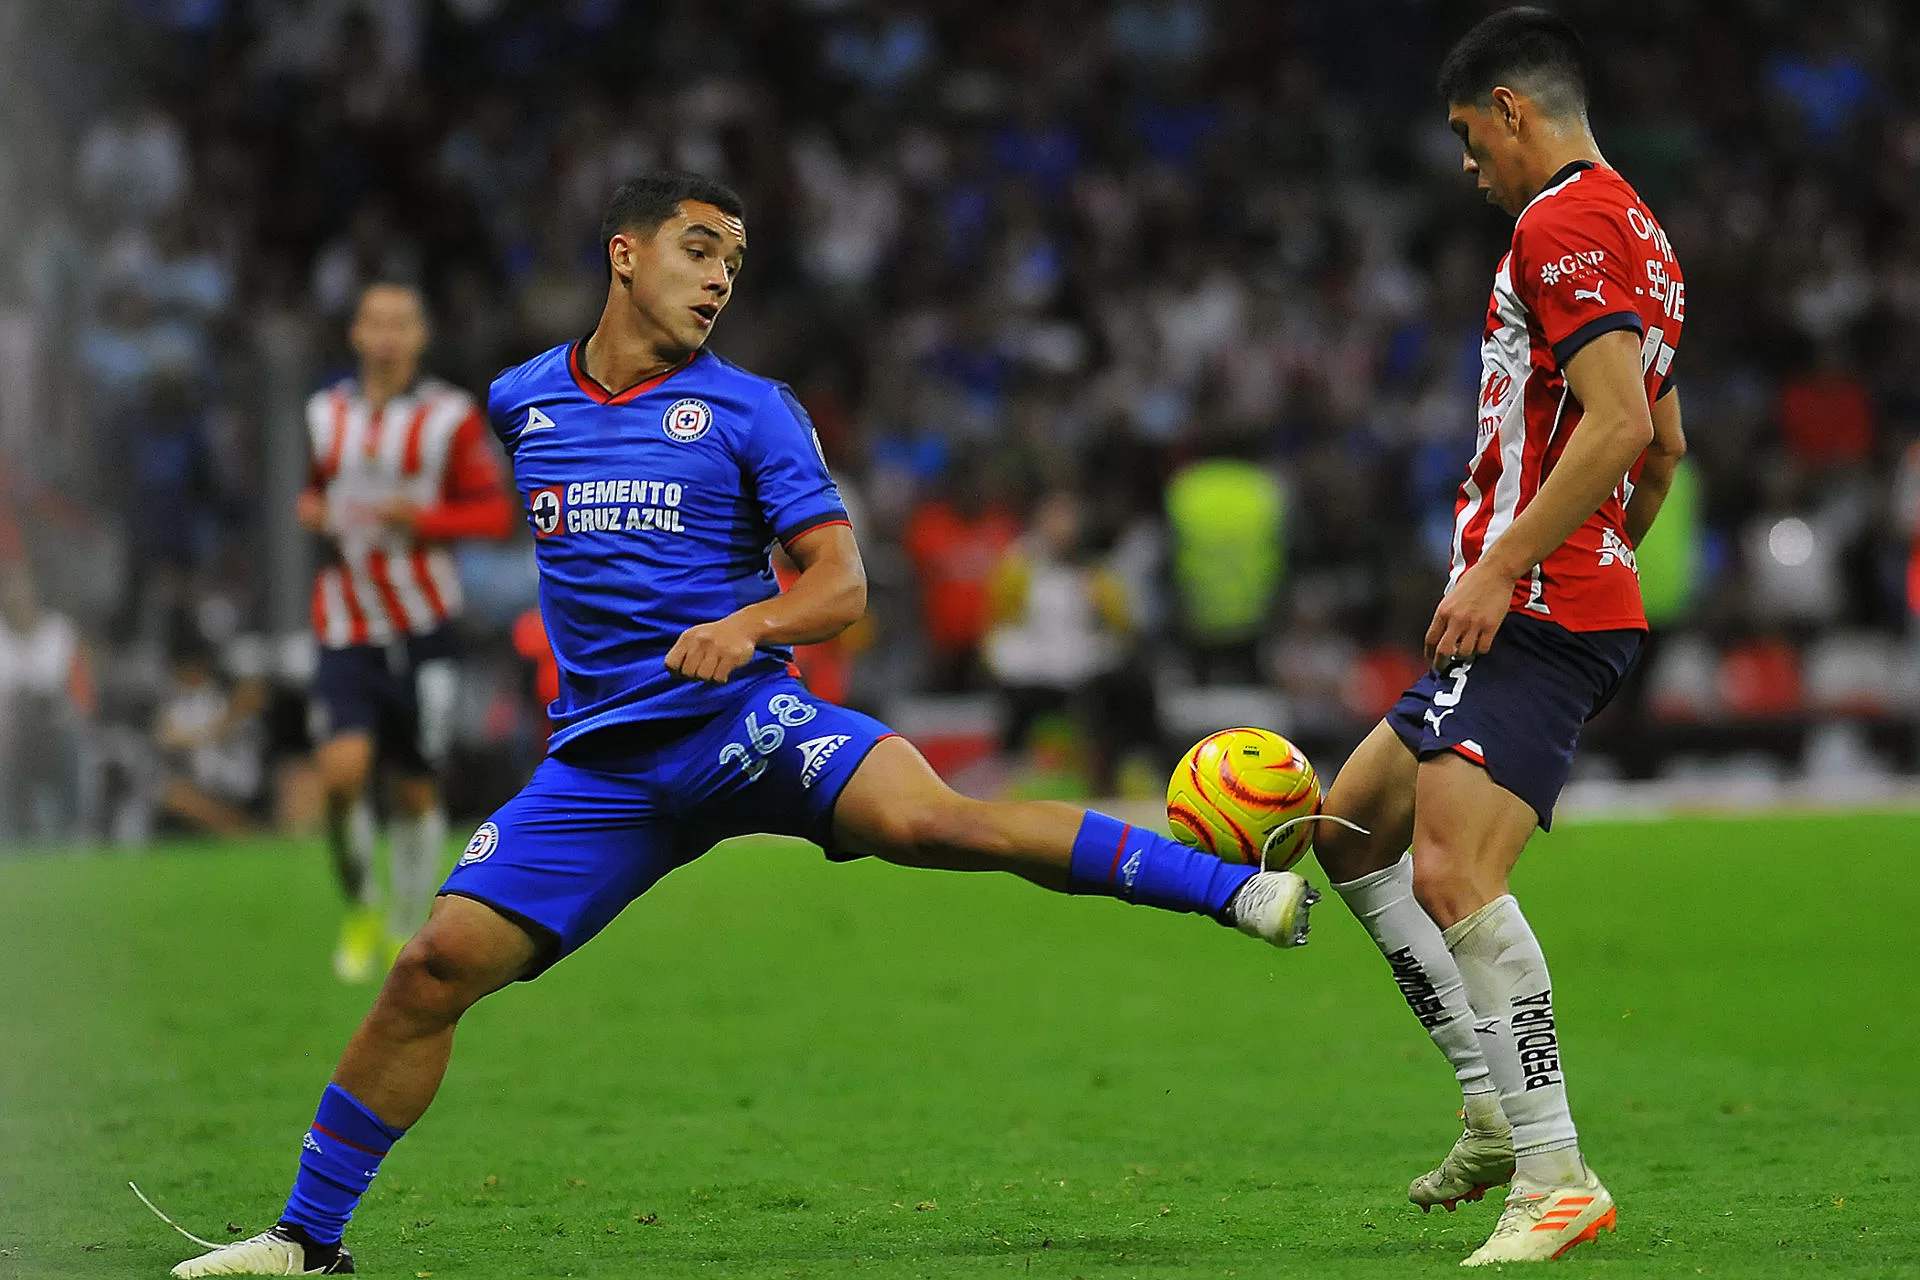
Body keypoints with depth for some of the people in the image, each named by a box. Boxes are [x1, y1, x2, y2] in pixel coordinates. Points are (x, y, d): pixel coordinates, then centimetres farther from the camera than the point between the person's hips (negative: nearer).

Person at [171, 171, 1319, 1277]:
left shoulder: (753, 411, 1)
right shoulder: (521, 403, 11)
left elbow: (843, 583, -6)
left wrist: (748, 622, -25)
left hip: (745, 720, -3)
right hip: (601, 760, 3)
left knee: (931, 820, -31)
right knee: (436, 968, -9)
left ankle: (1231, 888, -28)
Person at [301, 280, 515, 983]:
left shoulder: (450, 418, -3)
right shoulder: (327, 414, 8)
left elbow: (496, 514, -3)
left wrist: (424, 519, -19)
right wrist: (311, 510, 2)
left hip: (422, 630, -2)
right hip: (346, 629, 2)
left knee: (415, 790, 4)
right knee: (341, 771, -17)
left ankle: (407, 930, 24)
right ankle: (360, 911, 5)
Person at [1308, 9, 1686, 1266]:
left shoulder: (1562, 224, -12)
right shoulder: (1639, 234, 20)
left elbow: (1619, 424, -23)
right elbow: (1662, 451, 27)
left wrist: (1503, 567, -23)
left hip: (1534, 613, -11)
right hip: (1593, 601, 11)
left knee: (1453, 877, -20)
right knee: (1349, 828, 16)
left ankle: (1555, 1175, -21)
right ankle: (1499, 1108, 11)